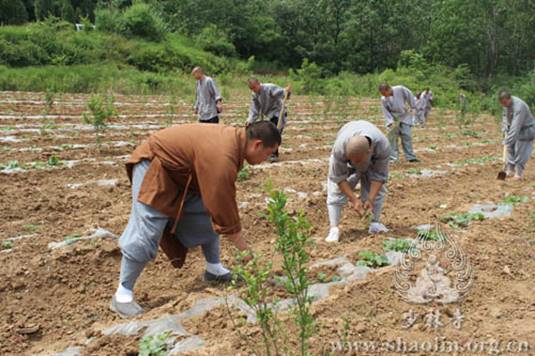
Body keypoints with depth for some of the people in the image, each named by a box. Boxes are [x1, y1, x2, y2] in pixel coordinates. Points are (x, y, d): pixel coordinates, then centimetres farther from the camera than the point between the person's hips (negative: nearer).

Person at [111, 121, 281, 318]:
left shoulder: (236, 137, -5)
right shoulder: (221, 157, -34)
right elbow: (224, 209, -28)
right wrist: (244, 249, -18)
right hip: (153, 166, -10)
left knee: (207, 215, 8)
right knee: (145, 233, -13)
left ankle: (214, 269, 21)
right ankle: (122, 294, -2)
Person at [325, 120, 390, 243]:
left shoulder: (383, 146, -40)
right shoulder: (340, 147, -43)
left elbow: (379, 176, -27)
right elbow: (338, 177, -31)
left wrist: (370, 199, -31)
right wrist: (354, 199, -32)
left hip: (372, 160, 1)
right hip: (344, 158, -1)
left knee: (377, 190, -8)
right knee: (336, 190, -15)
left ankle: (376, 223, 4)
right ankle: (334, 228, -18)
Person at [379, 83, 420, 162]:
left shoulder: (400, 89, -21)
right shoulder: (383, 99, -18)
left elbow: (409, 96, -5)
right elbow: (386, 112, -13)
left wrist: (412, 107, 1)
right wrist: (390, 122, -23)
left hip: (405, 116, 0)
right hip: (393, 118, 0)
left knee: (407, 135, -2)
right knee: (392, 137, -6)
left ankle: (410, 157, 4)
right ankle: (393, 157, 2)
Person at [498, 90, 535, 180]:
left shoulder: (519, 107, -34)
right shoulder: (507, 104, -8)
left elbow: (515, 127, -36)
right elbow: (505, 117, 10)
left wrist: (507, 141, -36)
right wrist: (505, 130, 1)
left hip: (525, 130, -8)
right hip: (513, 129, 8)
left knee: (520, 152, -7)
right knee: (509, 150, 6)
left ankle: (519, 174, 4)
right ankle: (510, 170, 15)